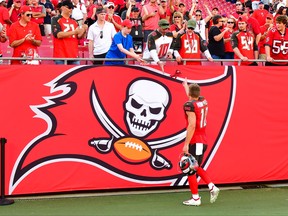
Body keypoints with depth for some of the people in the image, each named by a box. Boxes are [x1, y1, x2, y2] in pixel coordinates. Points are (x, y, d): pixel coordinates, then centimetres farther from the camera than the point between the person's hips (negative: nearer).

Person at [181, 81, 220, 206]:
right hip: (203, 141, 9)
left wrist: (186, 144, -21)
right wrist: (186, 86, 49)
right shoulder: (204, 101, 8)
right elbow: (194, 99, 33)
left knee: (190, 170, 0)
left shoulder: (189, 105, -15)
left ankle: (195, 198, 3)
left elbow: (192, 125, -22)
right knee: (196, 167, 22)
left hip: (194, 142, -8)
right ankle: (212, 187, 9)